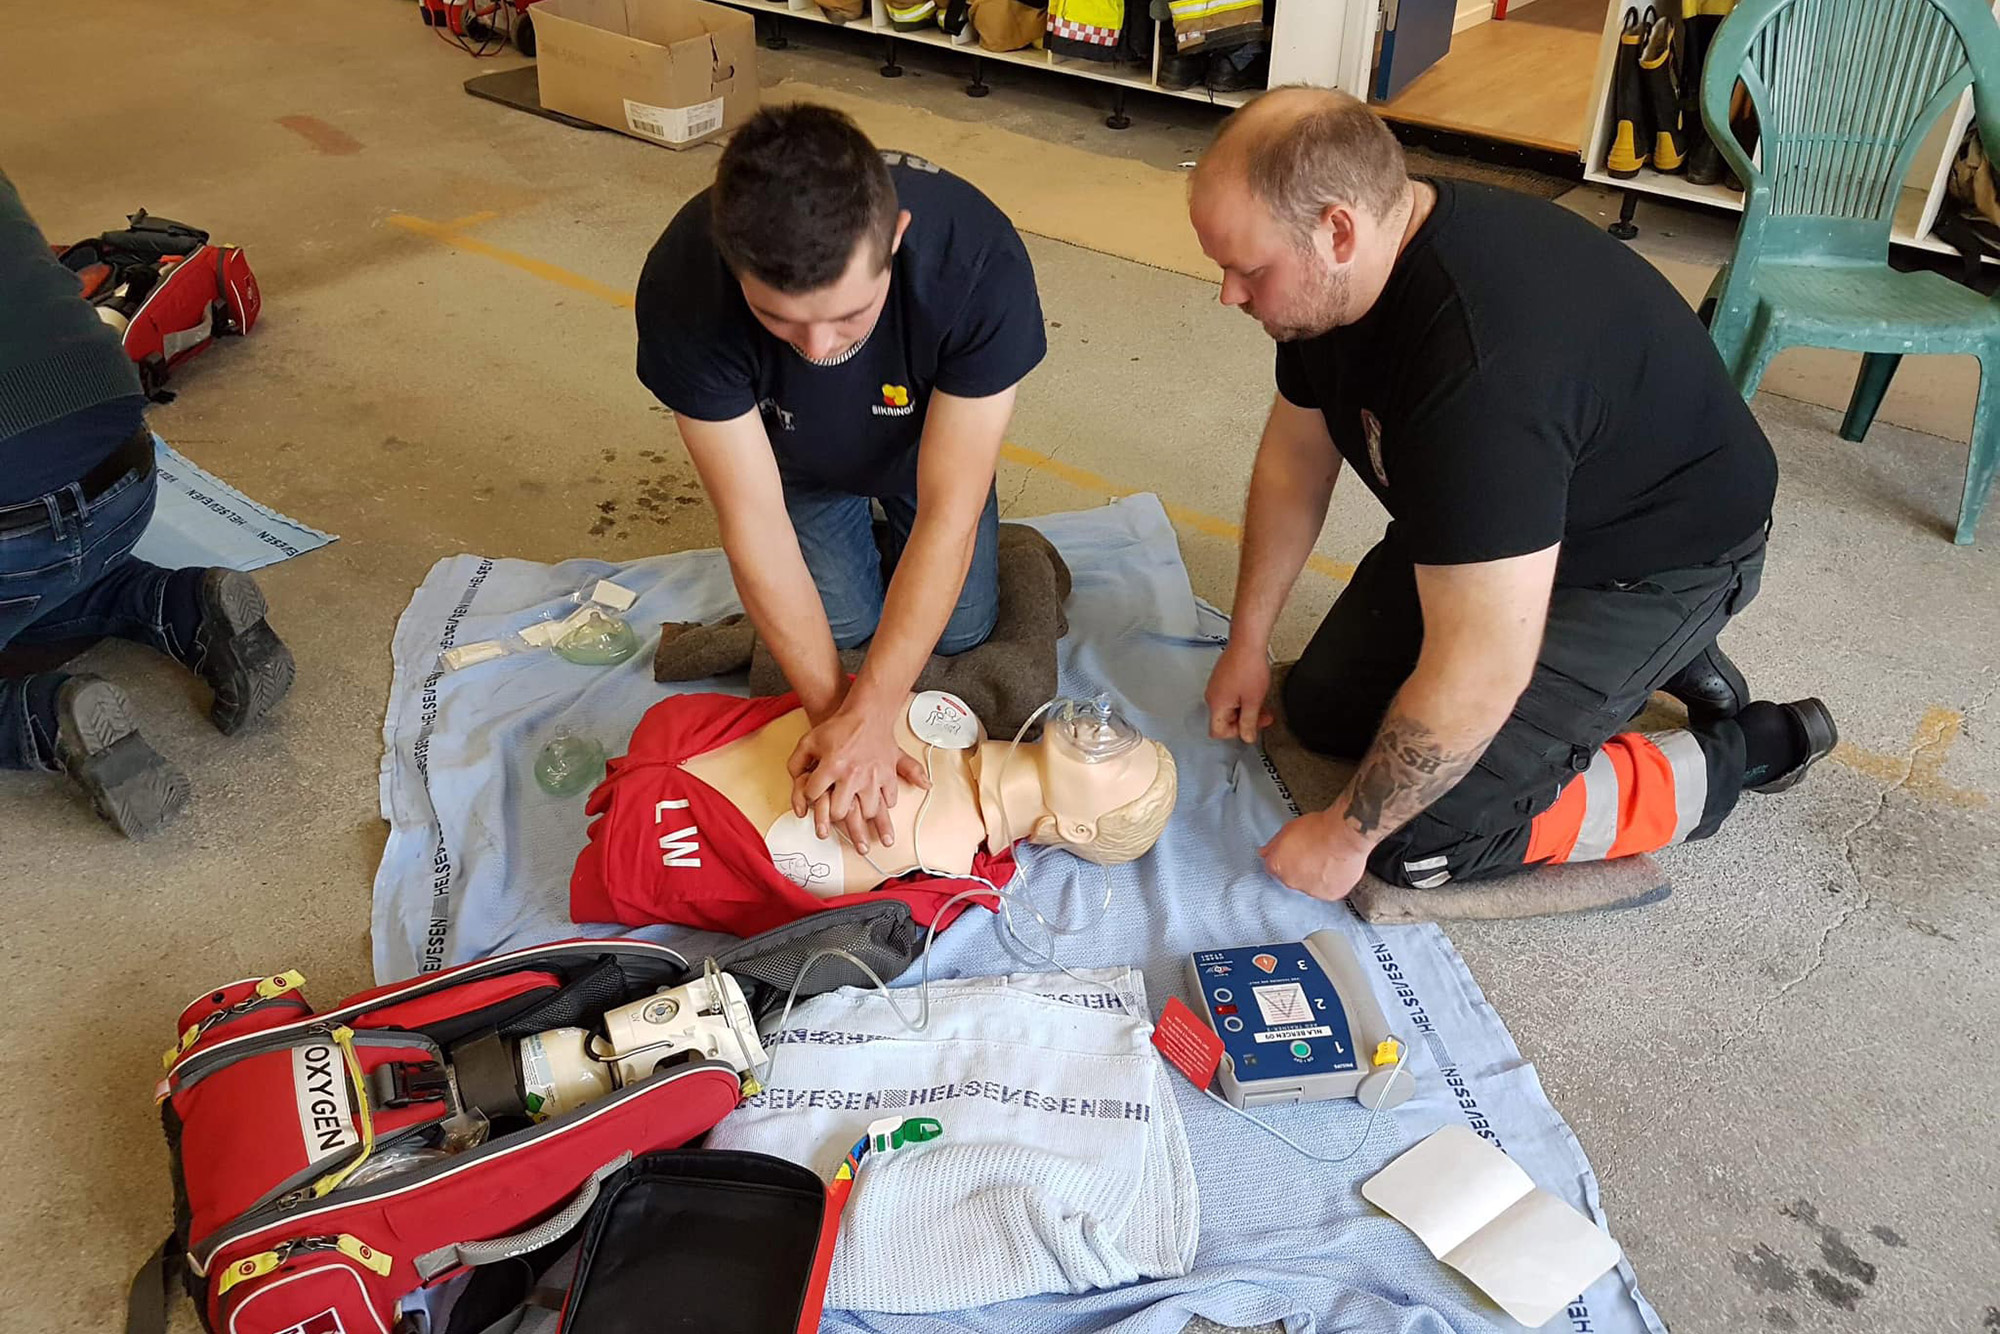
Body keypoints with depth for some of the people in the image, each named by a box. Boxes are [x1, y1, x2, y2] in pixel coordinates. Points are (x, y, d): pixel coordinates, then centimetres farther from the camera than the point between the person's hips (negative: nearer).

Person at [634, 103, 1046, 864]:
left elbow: (948, 514, -37)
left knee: (959, 633, -2)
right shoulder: (681, 287, -40)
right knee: (839, 625, -8)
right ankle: (852, 549, 25)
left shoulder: (980, 263, -43)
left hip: (930, 439, 0)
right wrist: (835, 713, -33)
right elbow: (753, 519, -32)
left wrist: (870, 713, -39)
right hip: (800, 461, 0)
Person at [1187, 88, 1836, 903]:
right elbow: (1294, 459, 4)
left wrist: (1346, 836, -24)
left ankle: (1737, 756, 4)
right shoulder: (1338, 272, -13)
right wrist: (1248, 643, 7)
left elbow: (1478, 676, -37)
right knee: (1325, 711, 10)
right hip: (1491, 534, 9)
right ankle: (1631, 657, 19)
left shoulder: (1483, 363, -41)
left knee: (1421, 843, -16)